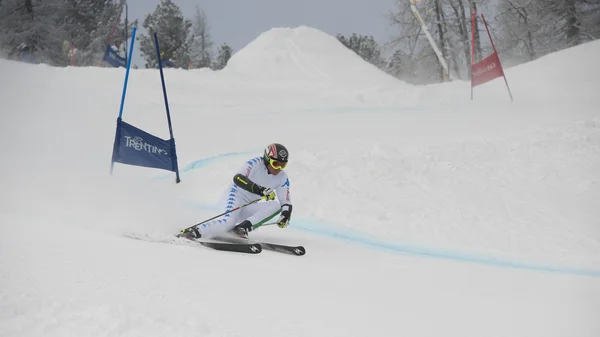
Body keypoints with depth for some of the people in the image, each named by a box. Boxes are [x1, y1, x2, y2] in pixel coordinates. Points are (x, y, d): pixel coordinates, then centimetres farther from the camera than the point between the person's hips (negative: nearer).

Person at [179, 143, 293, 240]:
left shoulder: (282, 178, -3)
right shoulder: (256, 163, -17)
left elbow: (286, 203, -1)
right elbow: (238, 178, -32)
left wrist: (285, 214, -26)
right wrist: (259, 189, -45)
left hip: (249, 208, 6)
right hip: (238, 196, -6)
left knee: (276, 206, -19)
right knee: (229, 221, -35)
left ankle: (244, 227, -26)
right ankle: (195, 231, -30)